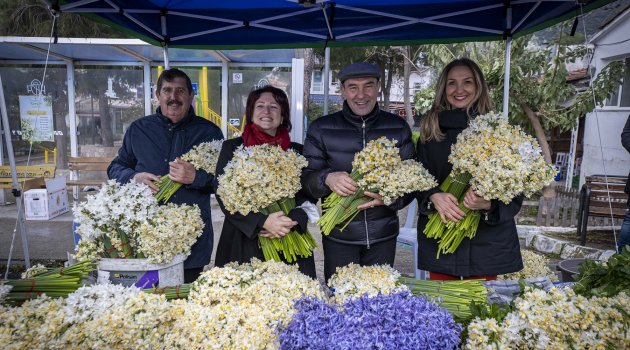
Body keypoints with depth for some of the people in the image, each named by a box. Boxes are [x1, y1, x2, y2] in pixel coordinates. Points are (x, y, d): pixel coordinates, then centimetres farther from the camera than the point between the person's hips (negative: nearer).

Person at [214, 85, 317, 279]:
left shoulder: (296, 151, 10)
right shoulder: (232, 147, 6)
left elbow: (308, 194, 8)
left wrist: (292, 221, -12)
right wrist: (262, 222, -14)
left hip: (289, 244, 2)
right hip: (243, 242, -1)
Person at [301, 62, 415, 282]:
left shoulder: (398, 127, 1)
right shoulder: (321, 129, -2)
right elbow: (306, 178, -3)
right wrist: (327, 178, -25)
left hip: (384, 236, 2)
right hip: (339, 236, -1)